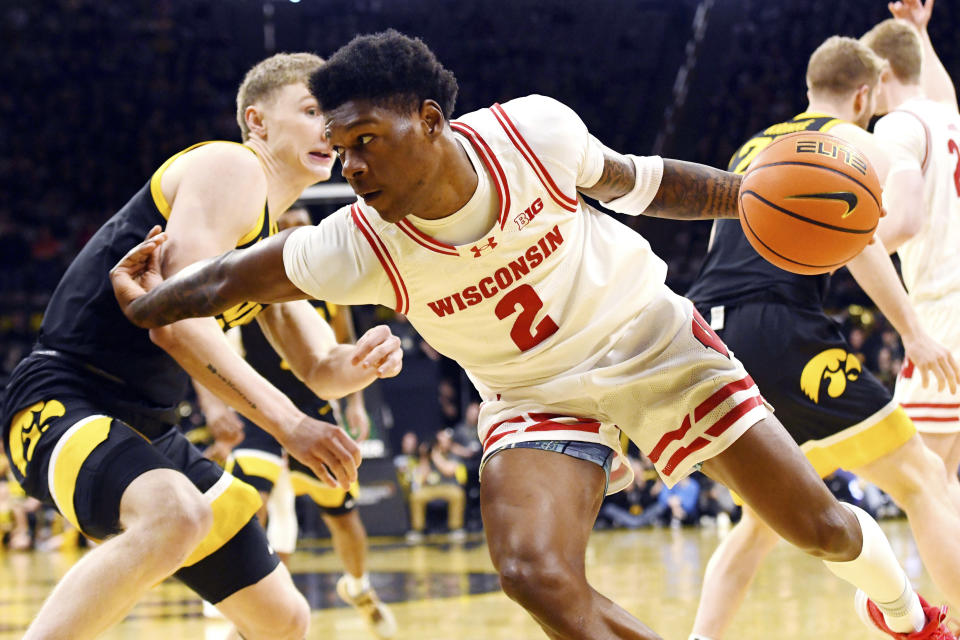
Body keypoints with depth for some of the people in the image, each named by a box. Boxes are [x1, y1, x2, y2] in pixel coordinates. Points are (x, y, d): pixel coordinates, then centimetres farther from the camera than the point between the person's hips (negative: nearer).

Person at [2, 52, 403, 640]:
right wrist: (290, 424, -26)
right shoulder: (231, 169, -9)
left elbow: (319, 372, 21)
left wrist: (363, 360, -4)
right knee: (178, 515, -41)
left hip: (149, 428, 10)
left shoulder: (275, 244, 19)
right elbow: (176, 320, -22)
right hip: (64, 400, -10)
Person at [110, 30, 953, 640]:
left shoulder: (532, 131, -25)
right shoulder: (356, 249, -25)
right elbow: (231, 281, -11)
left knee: (818, 525, 3)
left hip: (651, 336, 0)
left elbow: (633, 183, -7)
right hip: (538, 394, 0)